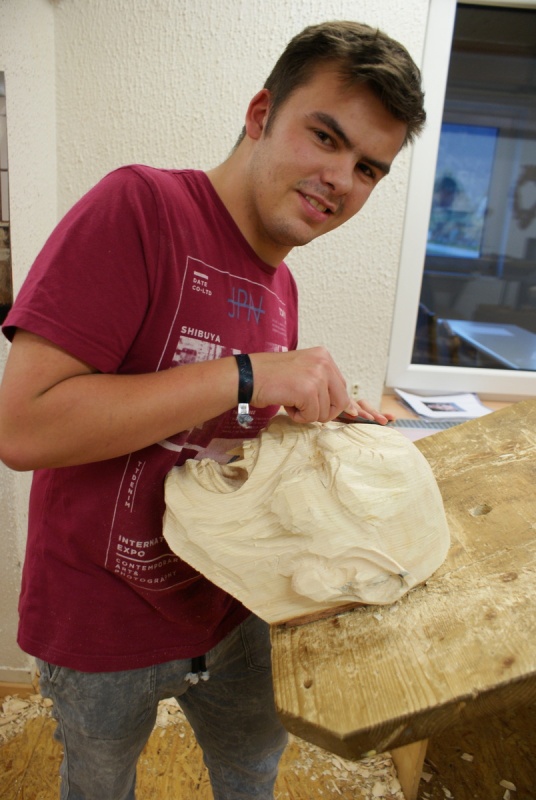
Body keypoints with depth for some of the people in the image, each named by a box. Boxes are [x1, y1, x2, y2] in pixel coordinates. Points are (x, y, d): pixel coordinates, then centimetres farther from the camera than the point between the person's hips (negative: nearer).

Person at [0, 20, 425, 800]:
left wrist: (327, 419, -7)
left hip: (233, 612, 6)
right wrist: (248, 375, -32)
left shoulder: (280, 285, -1)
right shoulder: (138, 208, -23)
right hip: (105, 631, -5)